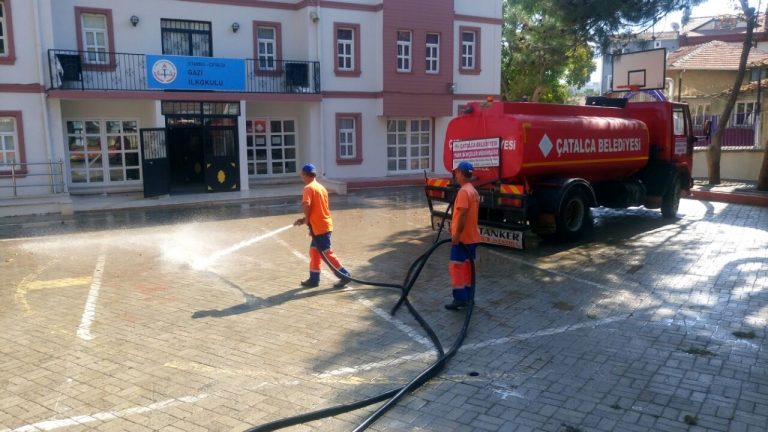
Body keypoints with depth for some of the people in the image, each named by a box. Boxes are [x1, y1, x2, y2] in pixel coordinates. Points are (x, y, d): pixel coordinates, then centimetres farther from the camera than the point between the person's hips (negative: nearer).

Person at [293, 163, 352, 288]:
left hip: (319, 227, -9)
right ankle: (314, 279, 22)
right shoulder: (321, 187, 14)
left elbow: (306, 205, -26)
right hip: (325, 224, 9)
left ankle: (345, 275, -1)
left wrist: (306, 220, -10)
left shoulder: (308, 188, -12)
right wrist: (306, 219, 14)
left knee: (327, 253, -3)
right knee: (314, 251, 16)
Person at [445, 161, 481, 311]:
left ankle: (460, 299, -6)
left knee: (455, 266, -6)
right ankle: (467, 296, 19)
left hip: (462, 237, -10)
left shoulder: (464, 191, -18)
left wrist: (456, 234, -21)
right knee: (466, 266, 13)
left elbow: (463, 215, -25)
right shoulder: (474, 191, 13)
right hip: (472, 236, 10)